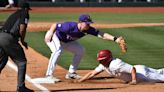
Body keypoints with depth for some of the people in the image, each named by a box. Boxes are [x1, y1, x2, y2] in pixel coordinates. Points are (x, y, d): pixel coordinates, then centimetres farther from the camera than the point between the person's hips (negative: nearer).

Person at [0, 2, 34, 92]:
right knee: (21, 62, 3)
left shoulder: (13, 14, 30)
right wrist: (22, 41, 7)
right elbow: (22, 29, -8)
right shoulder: (24, 14, 7)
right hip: (9, 38, -8)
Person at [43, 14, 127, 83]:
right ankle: (49, 75, -29)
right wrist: (50, 33, -50)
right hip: (54, 37, -8)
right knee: (57, 50, -34)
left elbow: (101, 34, -31)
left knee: (80, 50, 3)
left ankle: (71, 73, 11)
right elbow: (54, 25, -31)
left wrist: (115, 39, -42)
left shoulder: (88, 29, -23)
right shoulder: (69, 26, -39)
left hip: (66, 41, 8)